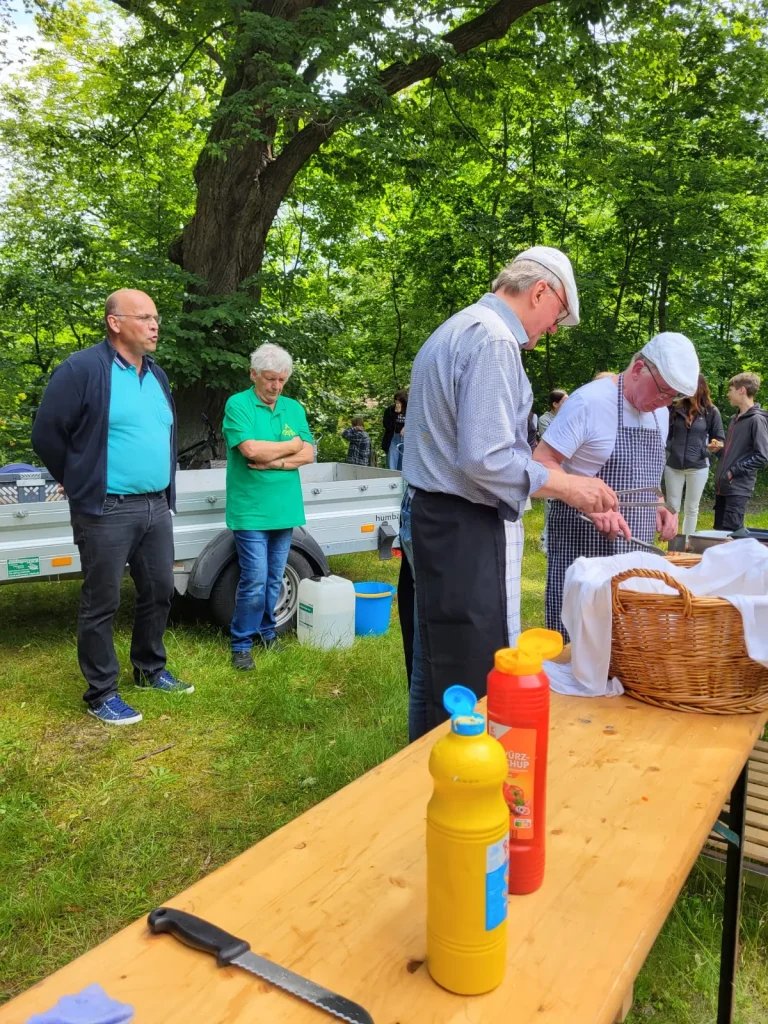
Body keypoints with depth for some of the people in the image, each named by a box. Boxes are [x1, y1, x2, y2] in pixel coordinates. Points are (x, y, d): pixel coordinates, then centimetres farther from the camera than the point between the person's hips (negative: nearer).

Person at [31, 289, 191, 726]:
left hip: (156, 508, 7)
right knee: (102, 604, 3)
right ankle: (101, 694, 16)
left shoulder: (157, 375, 13)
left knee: (160, 592, 16)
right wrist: (81, 485, 3)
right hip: (107, 512, -7)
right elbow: (46, 434, -8)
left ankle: (151, 670, 35)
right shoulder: (83, 369, -11)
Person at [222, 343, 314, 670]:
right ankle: (241, 644, 9)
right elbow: (251, 449, -20)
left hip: (285, 508, 5)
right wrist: (291, 445, -5)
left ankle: (266, 631, 29)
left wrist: (275, 462, -14)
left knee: (274, 581, 13)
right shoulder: (238, 404, -7)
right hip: (251, 510, -5)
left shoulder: (294, 408, 10)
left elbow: (308, 454, 2)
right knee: (255, 581, -6)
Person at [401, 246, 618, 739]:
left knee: (439, 670, 18)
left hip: (433, 515, 11)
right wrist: (566, 485, -13)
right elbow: (484, 458, -23)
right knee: (480, 683, -3)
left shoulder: (455, 329, 18)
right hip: (470, 528, -11)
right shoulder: (494, 338, -15)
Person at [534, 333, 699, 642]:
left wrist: (658, 507, 3)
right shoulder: (590, 401, -15)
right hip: (584, 546, -7)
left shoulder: (660, 414, 10)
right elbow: (540, 463, -17)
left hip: (636, 548, 7)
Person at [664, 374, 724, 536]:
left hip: (698, 467, -1)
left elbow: (720, 438, 0)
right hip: (673, 465, 1)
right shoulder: (676, 407, 0)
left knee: (692, 509, 9)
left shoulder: (711, 411, -3)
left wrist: (715, 446, -18)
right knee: (672, 507, 7)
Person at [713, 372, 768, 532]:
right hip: (722, 486, 9)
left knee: (731, 534, -8)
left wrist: (733, 471, -14)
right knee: (719, 532, 12)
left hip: (738, 488, -9)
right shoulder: (736, 419, 16)